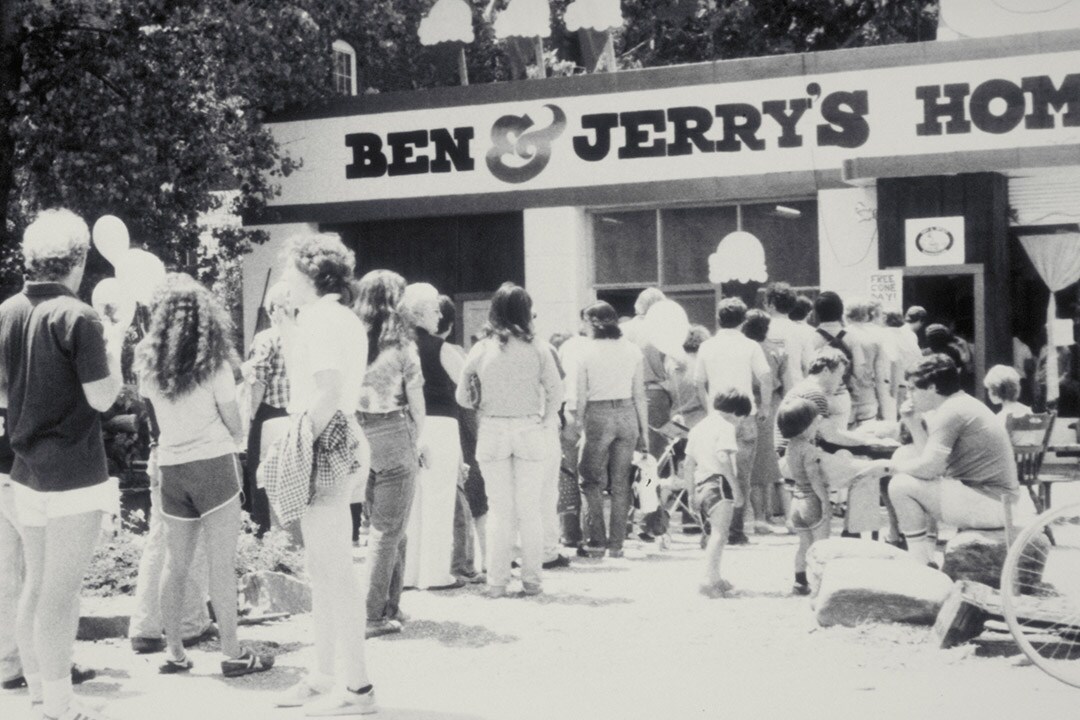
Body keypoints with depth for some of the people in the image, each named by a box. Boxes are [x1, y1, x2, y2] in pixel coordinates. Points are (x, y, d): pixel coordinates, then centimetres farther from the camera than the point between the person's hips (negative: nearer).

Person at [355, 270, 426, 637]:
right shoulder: (401, 343, -7)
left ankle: (390, 605, 20)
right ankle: (374, 614, 2)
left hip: (357, 437, 4)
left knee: (381, 523, 16)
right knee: (389, 528, 3)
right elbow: (415, 398, -3)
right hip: (394, 434, -4)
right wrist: (418, 439, 9)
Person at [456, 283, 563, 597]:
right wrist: (547, 420, 12)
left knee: (499, 511, 7)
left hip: (492, 430, 1)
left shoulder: (480, 350, -1)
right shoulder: (537, 348, -5)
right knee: (529, 509, 8)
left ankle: (496, 581, 8)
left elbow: (463, 397, 3)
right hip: (529, 430, -1)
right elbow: (555, 390, -2)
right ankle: (531, 578, 12)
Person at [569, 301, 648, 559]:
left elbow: (581, 396, -3)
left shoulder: (586, 352, -4)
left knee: (591, 481, 8)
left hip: (598, 415, -3)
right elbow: (639, 394, 6)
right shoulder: (632, 351, 4)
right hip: (627, 414, 3)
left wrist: (581, 426, 5)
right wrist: (644, 430, 12)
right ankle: (616, 544, 10)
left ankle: (596, 542, 4)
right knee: (621, 483, 8)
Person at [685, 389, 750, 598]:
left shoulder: (698, 428, 20)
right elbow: (723, 457, -21)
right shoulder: (725, 427, -5)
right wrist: (735, 485, -20)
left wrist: (692, 491, 28)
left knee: (716, 533, 21)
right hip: (719, 483, -9)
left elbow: (688, 464, 21)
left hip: (701, 485, 9)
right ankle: (710, 580, -24)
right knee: (719, 533, -13)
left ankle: (715, 578, 29)